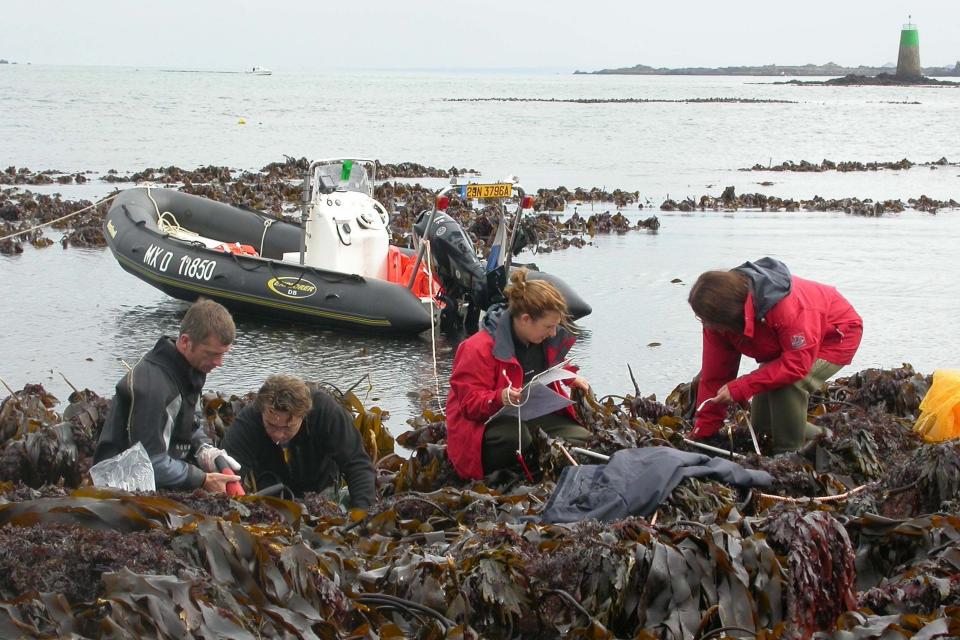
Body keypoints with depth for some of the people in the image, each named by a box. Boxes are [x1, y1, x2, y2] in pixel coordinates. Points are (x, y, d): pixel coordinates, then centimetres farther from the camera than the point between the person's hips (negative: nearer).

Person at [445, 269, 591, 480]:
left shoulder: (544, 339, 4)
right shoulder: (478, 349, -21)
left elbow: (552, 366, 28)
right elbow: (470, 402, -22)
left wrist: (571, 377, 7)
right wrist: (500, 398, -42)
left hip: (535, 415, 8)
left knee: (582, 438, -13)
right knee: (516, 438, -42)